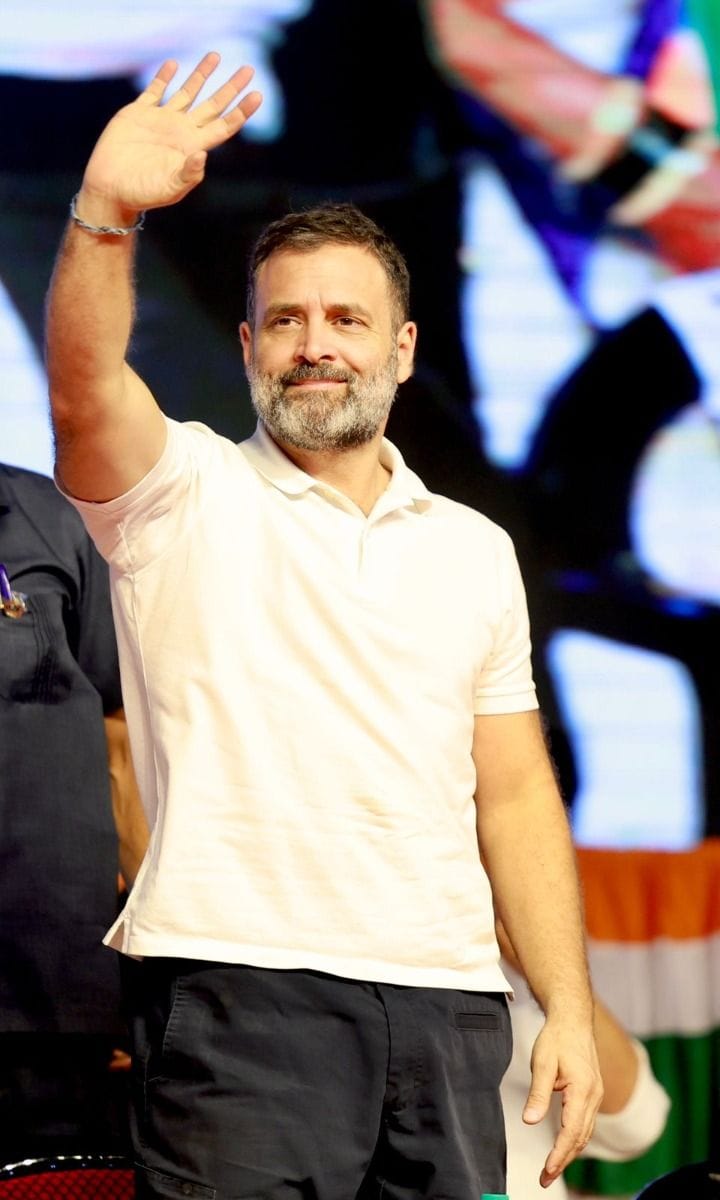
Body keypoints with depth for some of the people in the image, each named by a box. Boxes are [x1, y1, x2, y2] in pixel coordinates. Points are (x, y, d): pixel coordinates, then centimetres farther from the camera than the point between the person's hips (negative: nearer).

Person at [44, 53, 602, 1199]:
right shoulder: (182, 492, 5)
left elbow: (515, 795, 15)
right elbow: (85, 389, -17)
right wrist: (105, 214, -35)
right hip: (240, 985, -4)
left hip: (447, 996, 4)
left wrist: (570, 1008, 6)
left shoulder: (474, 548, 17)